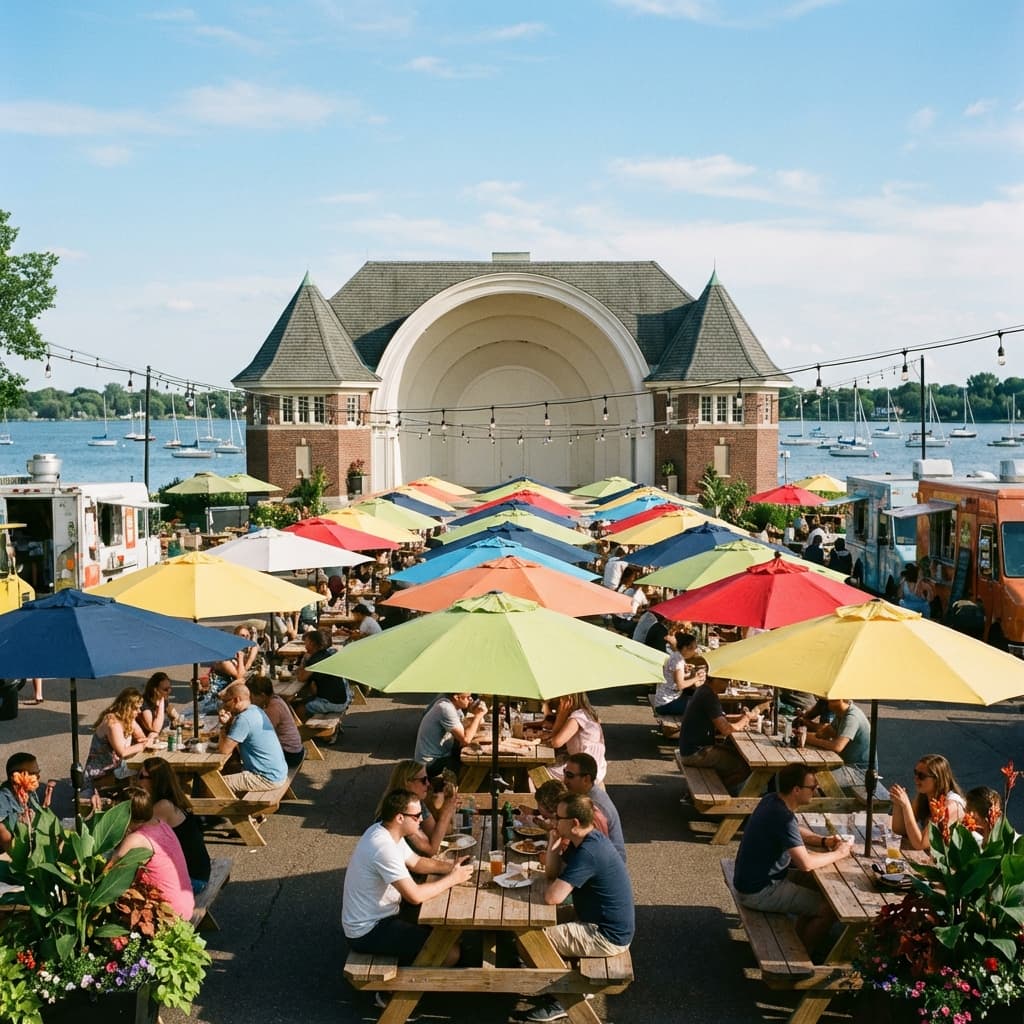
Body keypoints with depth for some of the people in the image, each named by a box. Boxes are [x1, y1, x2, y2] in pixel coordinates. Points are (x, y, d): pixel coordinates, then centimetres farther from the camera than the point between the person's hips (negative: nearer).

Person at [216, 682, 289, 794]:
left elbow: (224, 749, -19)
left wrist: (224, 727, -2)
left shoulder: (244, 719, -21)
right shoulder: (255, 710, 7)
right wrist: (226, 724, -5)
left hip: (268, 779, -10)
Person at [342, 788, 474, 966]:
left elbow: (416, 862, 15)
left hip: (378, 916, 10)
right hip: (367, 933, -10)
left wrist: (449, 866, -2)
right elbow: (415, 896, -29)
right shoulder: (383, 847, -30)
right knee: (450, 952, -14)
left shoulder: (387, 831, 1)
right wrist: (452, 879, -17)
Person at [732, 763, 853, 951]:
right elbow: (805, 864, -29)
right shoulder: (783, 817, -28)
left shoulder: (772, 800, 1)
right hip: (758, 893, -10)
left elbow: (797, 831, 20)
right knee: (828, 908, -11)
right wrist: (838, 854, -14)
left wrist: (823, 841, 4)